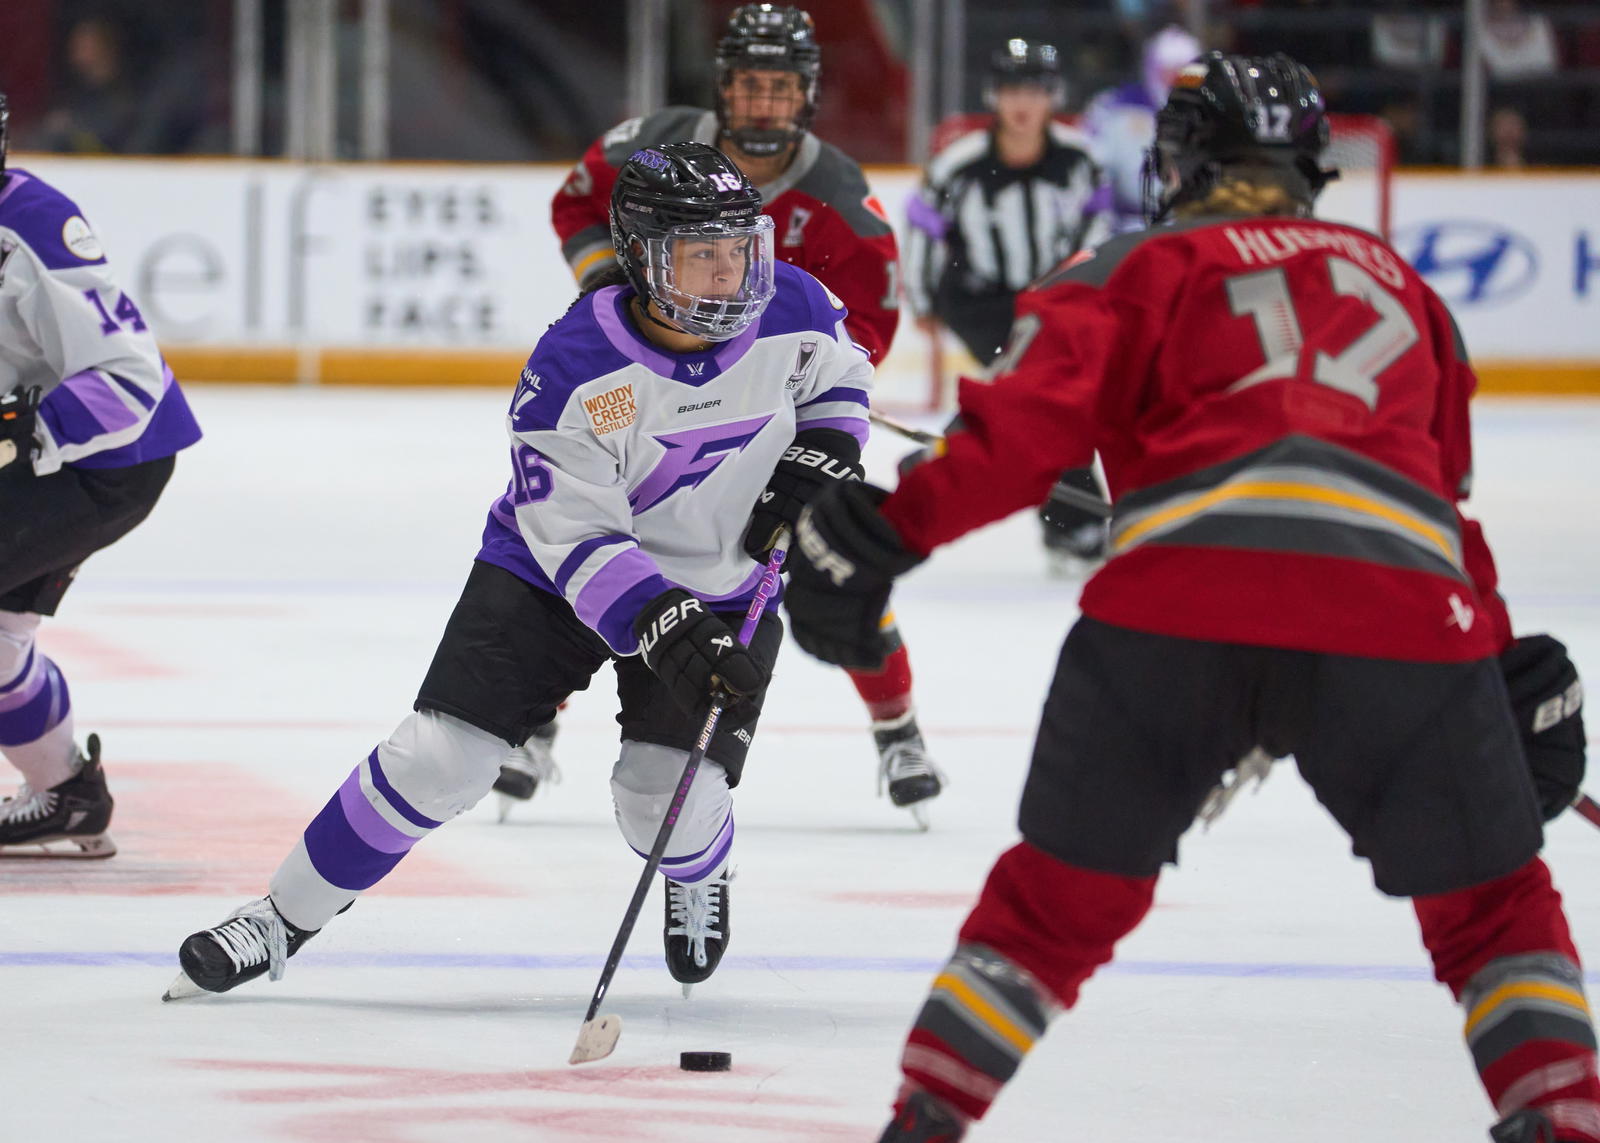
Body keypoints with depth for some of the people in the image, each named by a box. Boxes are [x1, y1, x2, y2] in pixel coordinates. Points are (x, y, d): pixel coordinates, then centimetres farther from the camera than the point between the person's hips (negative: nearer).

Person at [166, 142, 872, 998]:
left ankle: (697, 876, 25)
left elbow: (839, 377, 9)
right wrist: (663, 631, -40)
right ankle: (285, 918, 6)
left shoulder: (794, 310, -16)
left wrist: (817, 456, -12)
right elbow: (579, 541, -27)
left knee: (668, 803, -14)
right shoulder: (573, 371, -27)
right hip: (558, 570, -2)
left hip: (723, 589, 2)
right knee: (439, 757, -12)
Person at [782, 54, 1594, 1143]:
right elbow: (1447, 495, 33)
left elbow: (1032, 418, 4)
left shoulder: (1140, 266, 21)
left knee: (1058, 897, 16)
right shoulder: (1401, 285, 33)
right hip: (1401, 606, 2)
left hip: (1176, 602, -1)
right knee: (1491, 903, 19)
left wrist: (888, 531, 1)